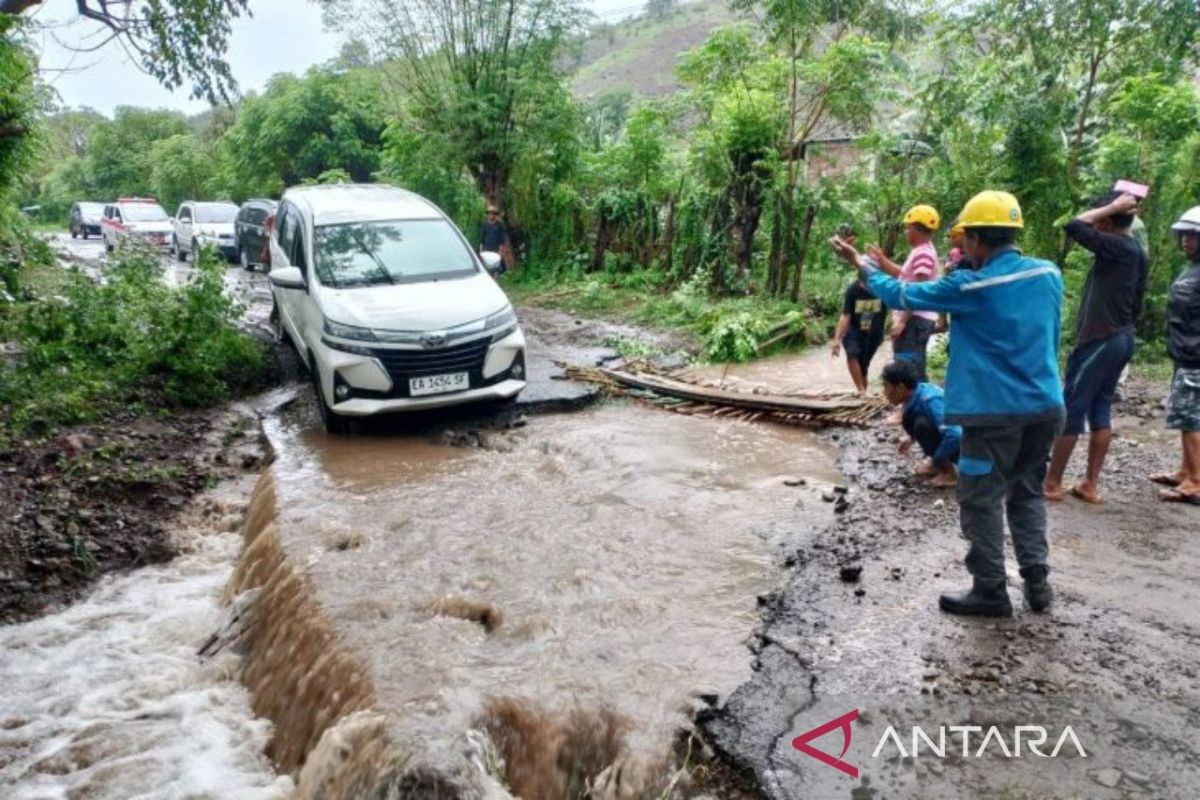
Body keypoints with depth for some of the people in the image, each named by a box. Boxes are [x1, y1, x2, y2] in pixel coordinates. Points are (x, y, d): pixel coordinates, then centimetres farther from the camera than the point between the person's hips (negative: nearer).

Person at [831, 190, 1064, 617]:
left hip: (996, 410, -6)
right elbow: (1053, 337, 14)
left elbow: (902, 296, -4)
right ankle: (1037, 581, 23)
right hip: (1044, 405, 7)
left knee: (981, 501, 6)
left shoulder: (971, 287, -15)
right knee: (1027, 493, 20)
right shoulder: (1049, 274, 3)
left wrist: (862, 265, 10)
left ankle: (990, 591, 15)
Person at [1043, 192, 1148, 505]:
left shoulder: (1116, 247, -16)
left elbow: (1073, 226, -22)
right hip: (1120, 340, 9)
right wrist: (1123, 329, 23)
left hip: (1098, 342, -9)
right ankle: (1091, 484, 15)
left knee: (1070, 411, -2)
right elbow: (1136, 303, 17)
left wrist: (1111, 206, -10)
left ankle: (1052, 483, 6)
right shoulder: (1136, 252, 12)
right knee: (1100, 411, 12)